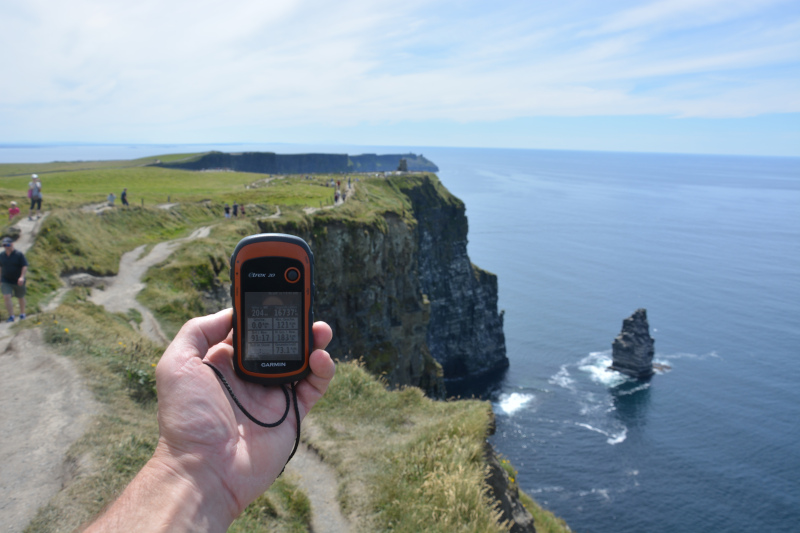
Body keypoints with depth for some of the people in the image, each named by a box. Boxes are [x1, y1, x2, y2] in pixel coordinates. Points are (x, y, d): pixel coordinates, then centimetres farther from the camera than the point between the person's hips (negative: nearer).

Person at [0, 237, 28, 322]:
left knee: (21, 298, 13)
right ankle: (11, 316, -10)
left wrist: (22, 277, -27)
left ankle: (22, 314, 34)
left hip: (18, 281, -2)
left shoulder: (19, 254, -11)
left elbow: (25, 267, -14)